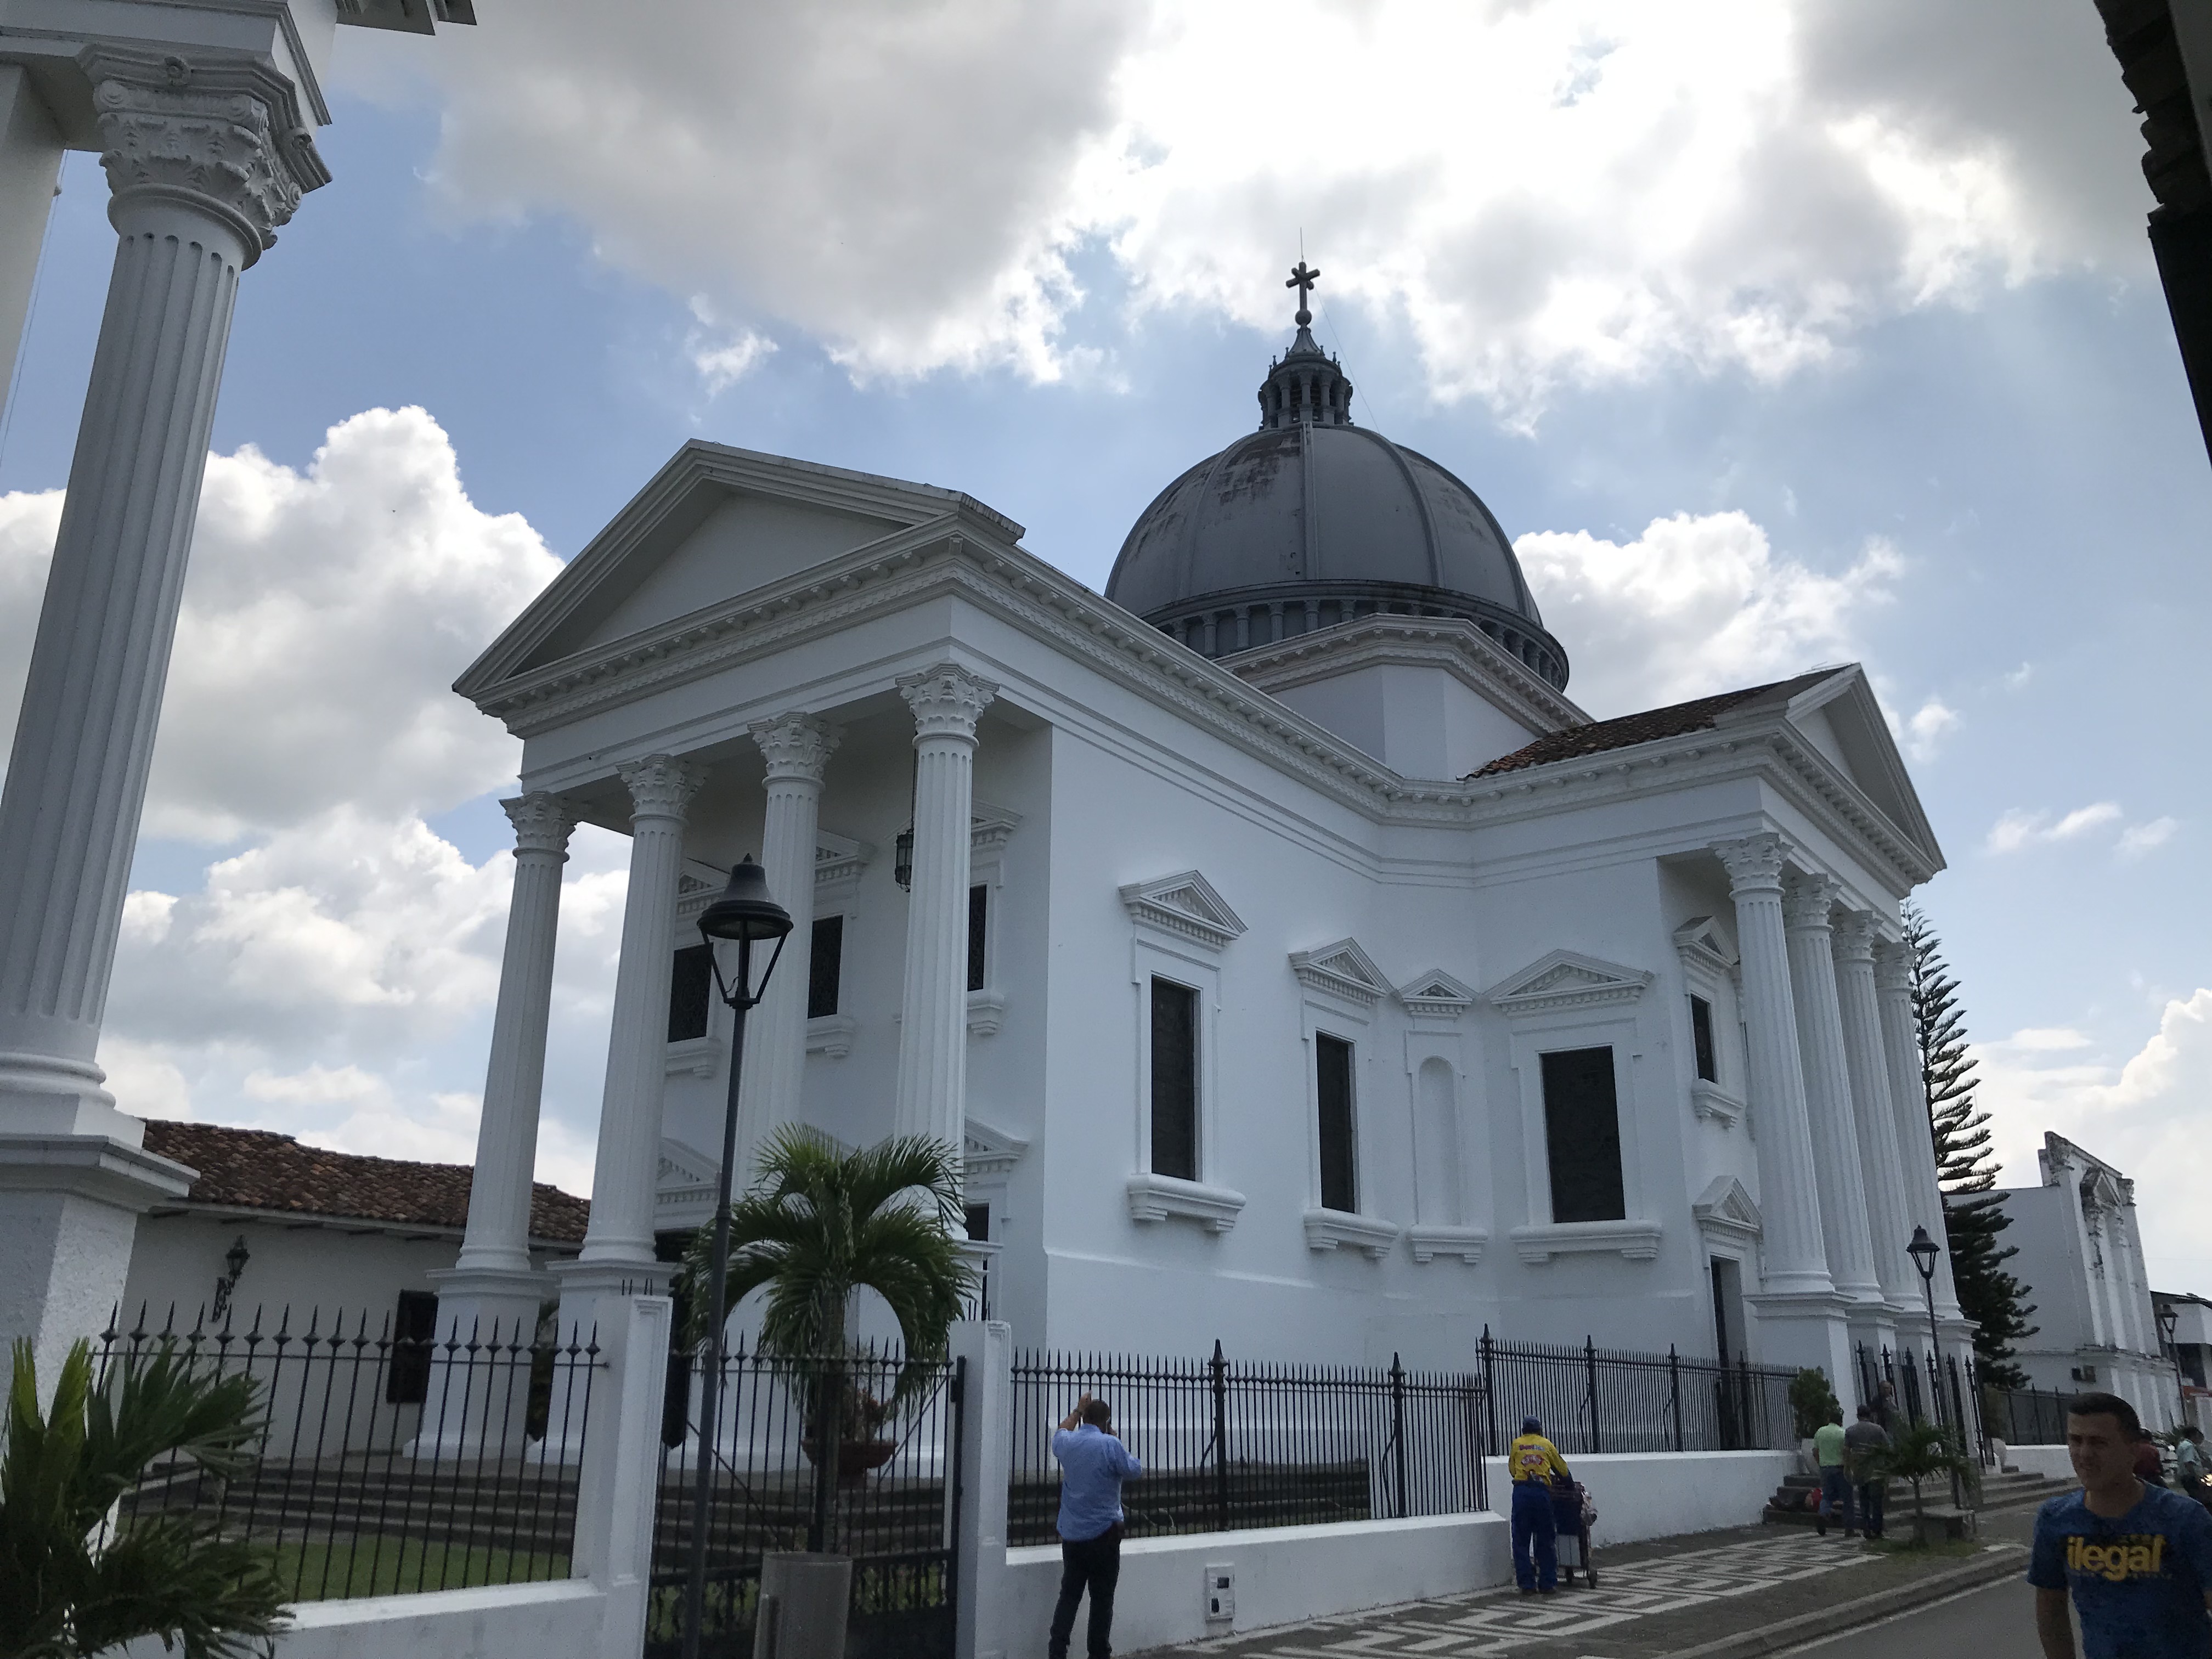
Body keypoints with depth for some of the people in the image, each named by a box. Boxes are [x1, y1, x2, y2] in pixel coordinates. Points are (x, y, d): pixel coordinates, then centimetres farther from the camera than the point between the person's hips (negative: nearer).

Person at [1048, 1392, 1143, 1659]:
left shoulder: (1067, 1443, 3)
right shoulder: (1110, 1444, -15)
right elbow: (1135, 1471, -2)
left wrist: (1078, 1410, 38)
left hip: (1071, 1535, 5)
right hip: (1103, 1534, -5)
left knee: (1069, 1595, 10)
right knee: (1102, 1598, 3)